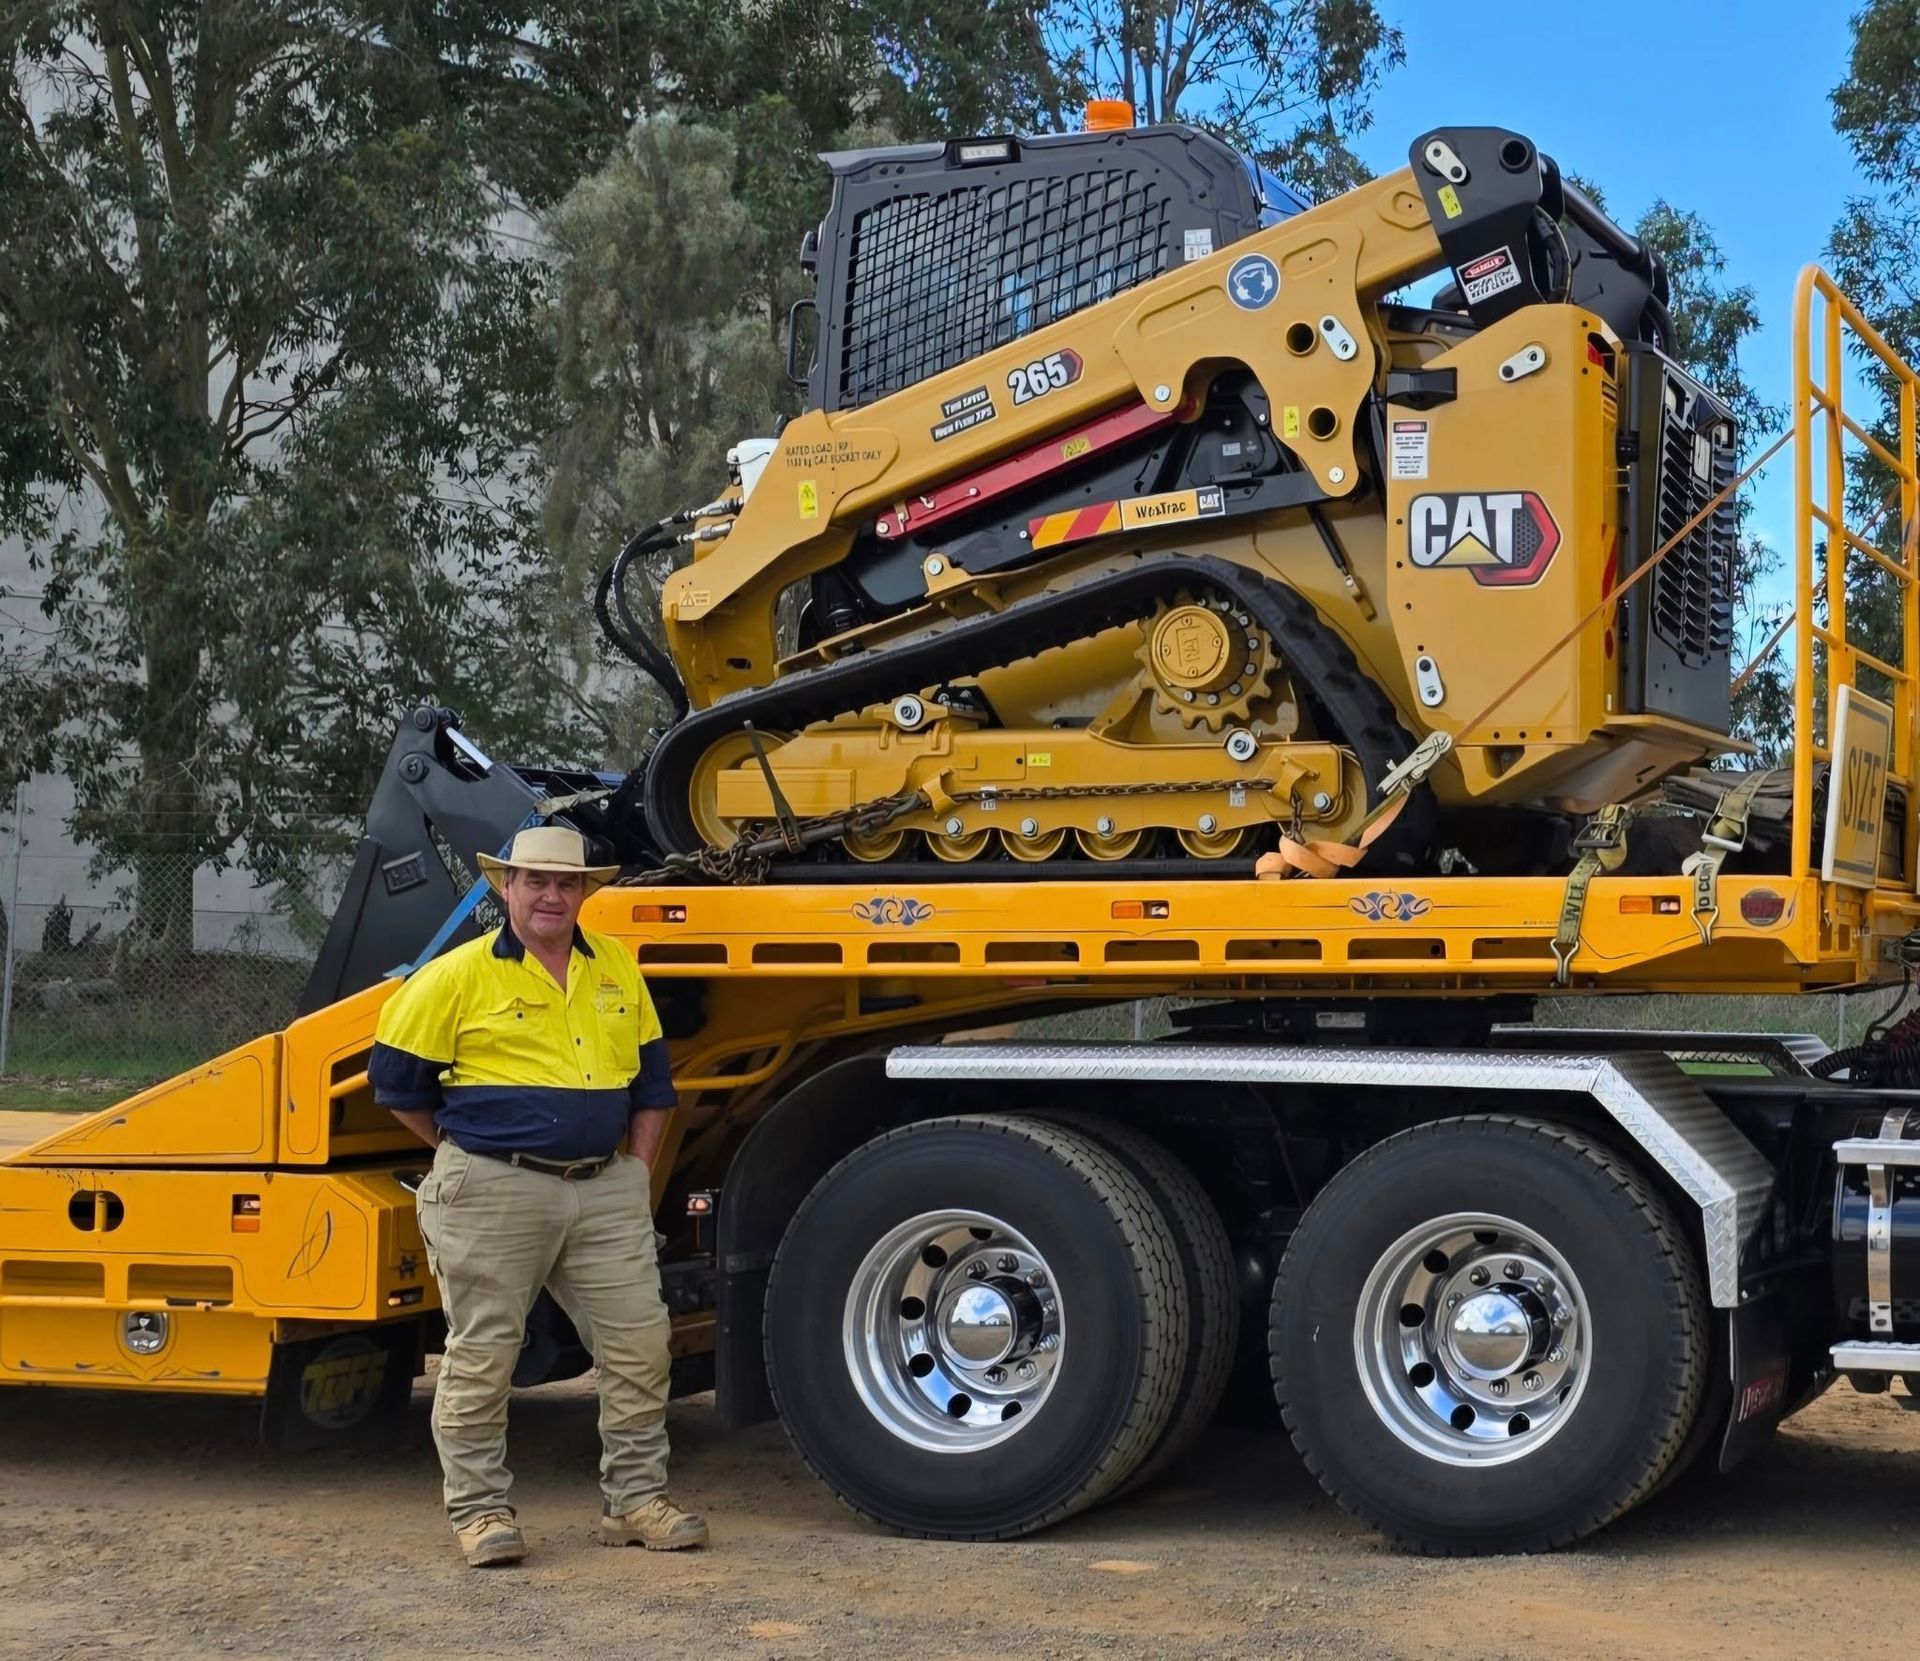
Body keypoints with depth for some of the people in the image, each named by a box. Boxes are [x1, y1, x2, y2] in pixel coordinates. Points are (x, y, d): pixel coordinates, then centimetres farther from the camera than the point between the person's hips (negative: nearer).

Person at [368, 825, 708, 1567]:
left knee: (638, 1344, 5)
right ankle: (478, 1509, 13)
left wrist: (636, 1168, 11)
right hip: (494, 1194, -4)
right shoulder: (459, 976, -5)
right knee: (481, 1357, 1)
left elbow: (651, 1073, 19)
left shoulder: (616, 968, 10)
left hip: (605, 1191, 5)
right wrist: (466, 1151, 7)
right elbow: (396, 1076, 1)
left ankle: (634, 1500, 17)